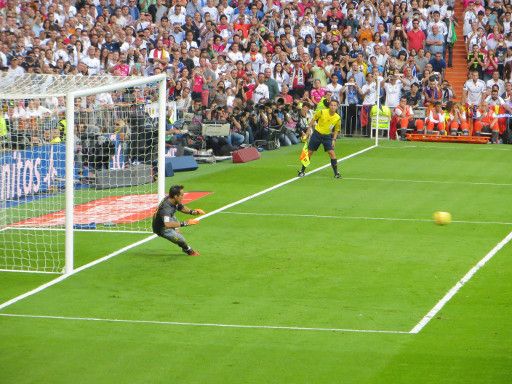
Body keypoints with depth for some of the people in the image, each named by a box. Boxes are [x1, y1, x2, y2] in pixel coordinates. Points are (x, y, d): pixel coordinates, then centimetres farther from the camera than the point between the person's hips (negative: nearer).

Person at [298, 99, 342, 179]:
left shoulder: (338, 118, -10)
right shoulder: (322, 112, -15)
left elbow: (336, 130, 4)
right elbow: (314, 119, 1)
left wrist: (334, 140, -5)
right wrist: (309, 129, -2)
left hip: (327, 136, 0)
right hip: (317, 133, 0)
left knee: (332, 153, -12)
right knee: (309, 152, 3)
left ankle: (336, 173, 0)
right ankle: (302, 171, 17)